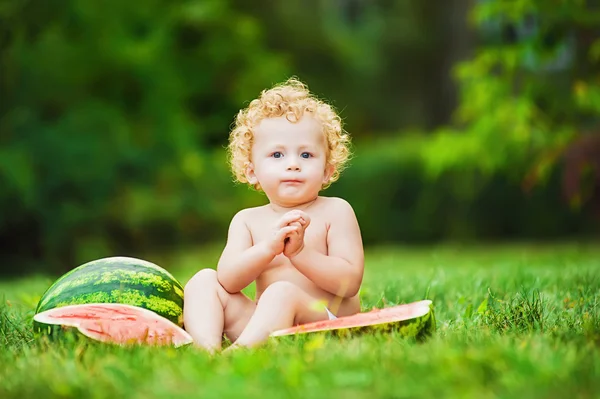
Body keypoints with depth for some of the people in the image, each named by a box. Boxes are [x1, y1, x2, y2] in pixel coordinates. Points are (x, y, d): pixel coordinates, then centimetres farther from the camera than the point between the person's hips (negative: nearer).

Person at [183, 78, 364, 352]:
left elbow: (350, 283, -9)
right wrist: (268, 247, -24)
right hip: (269, 325, 5)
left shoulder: (335, 211, 1)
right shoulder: (247, 220, 10)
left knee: (283, 292, -34)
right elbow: (228, 280, -7)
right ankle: (206, 347, -30)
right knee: (204, 280, -6)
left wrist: (300, 252, -22)